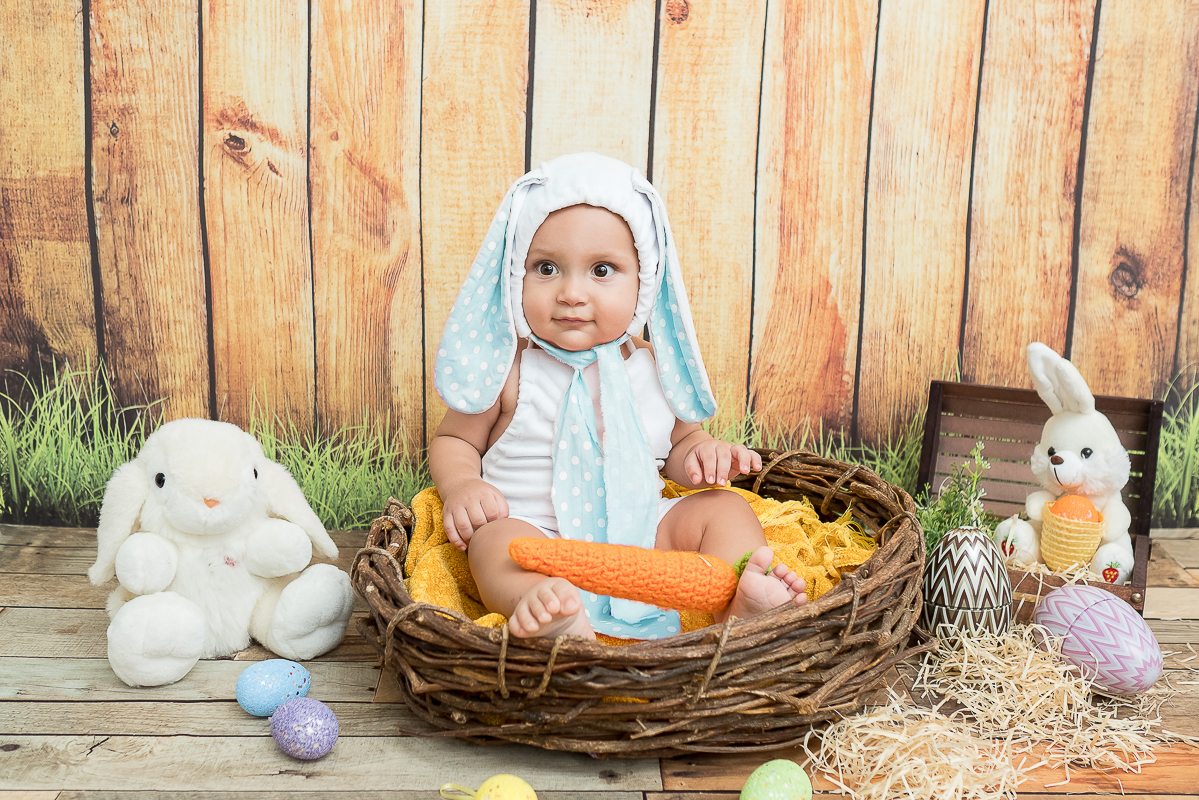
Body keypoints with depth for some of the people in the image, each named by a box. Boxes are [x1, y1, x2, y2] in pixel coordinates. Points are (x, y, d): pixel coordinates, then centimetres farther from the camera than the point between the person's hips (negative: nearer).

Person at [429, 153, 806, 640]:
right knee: (494, 539, -32)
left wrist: (702, 454, -4)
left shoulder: (651, 369, 6)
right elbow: (454, 440, 8)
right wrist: (460, 486, -14)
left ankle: (744, 601, -33)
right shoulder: (509, 369, -2)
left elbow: (679, 441, 20)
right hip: (539, 541, -3)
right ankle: (550, 612, -60)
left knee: (724, 510, -9)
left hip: (642, 534, 4)